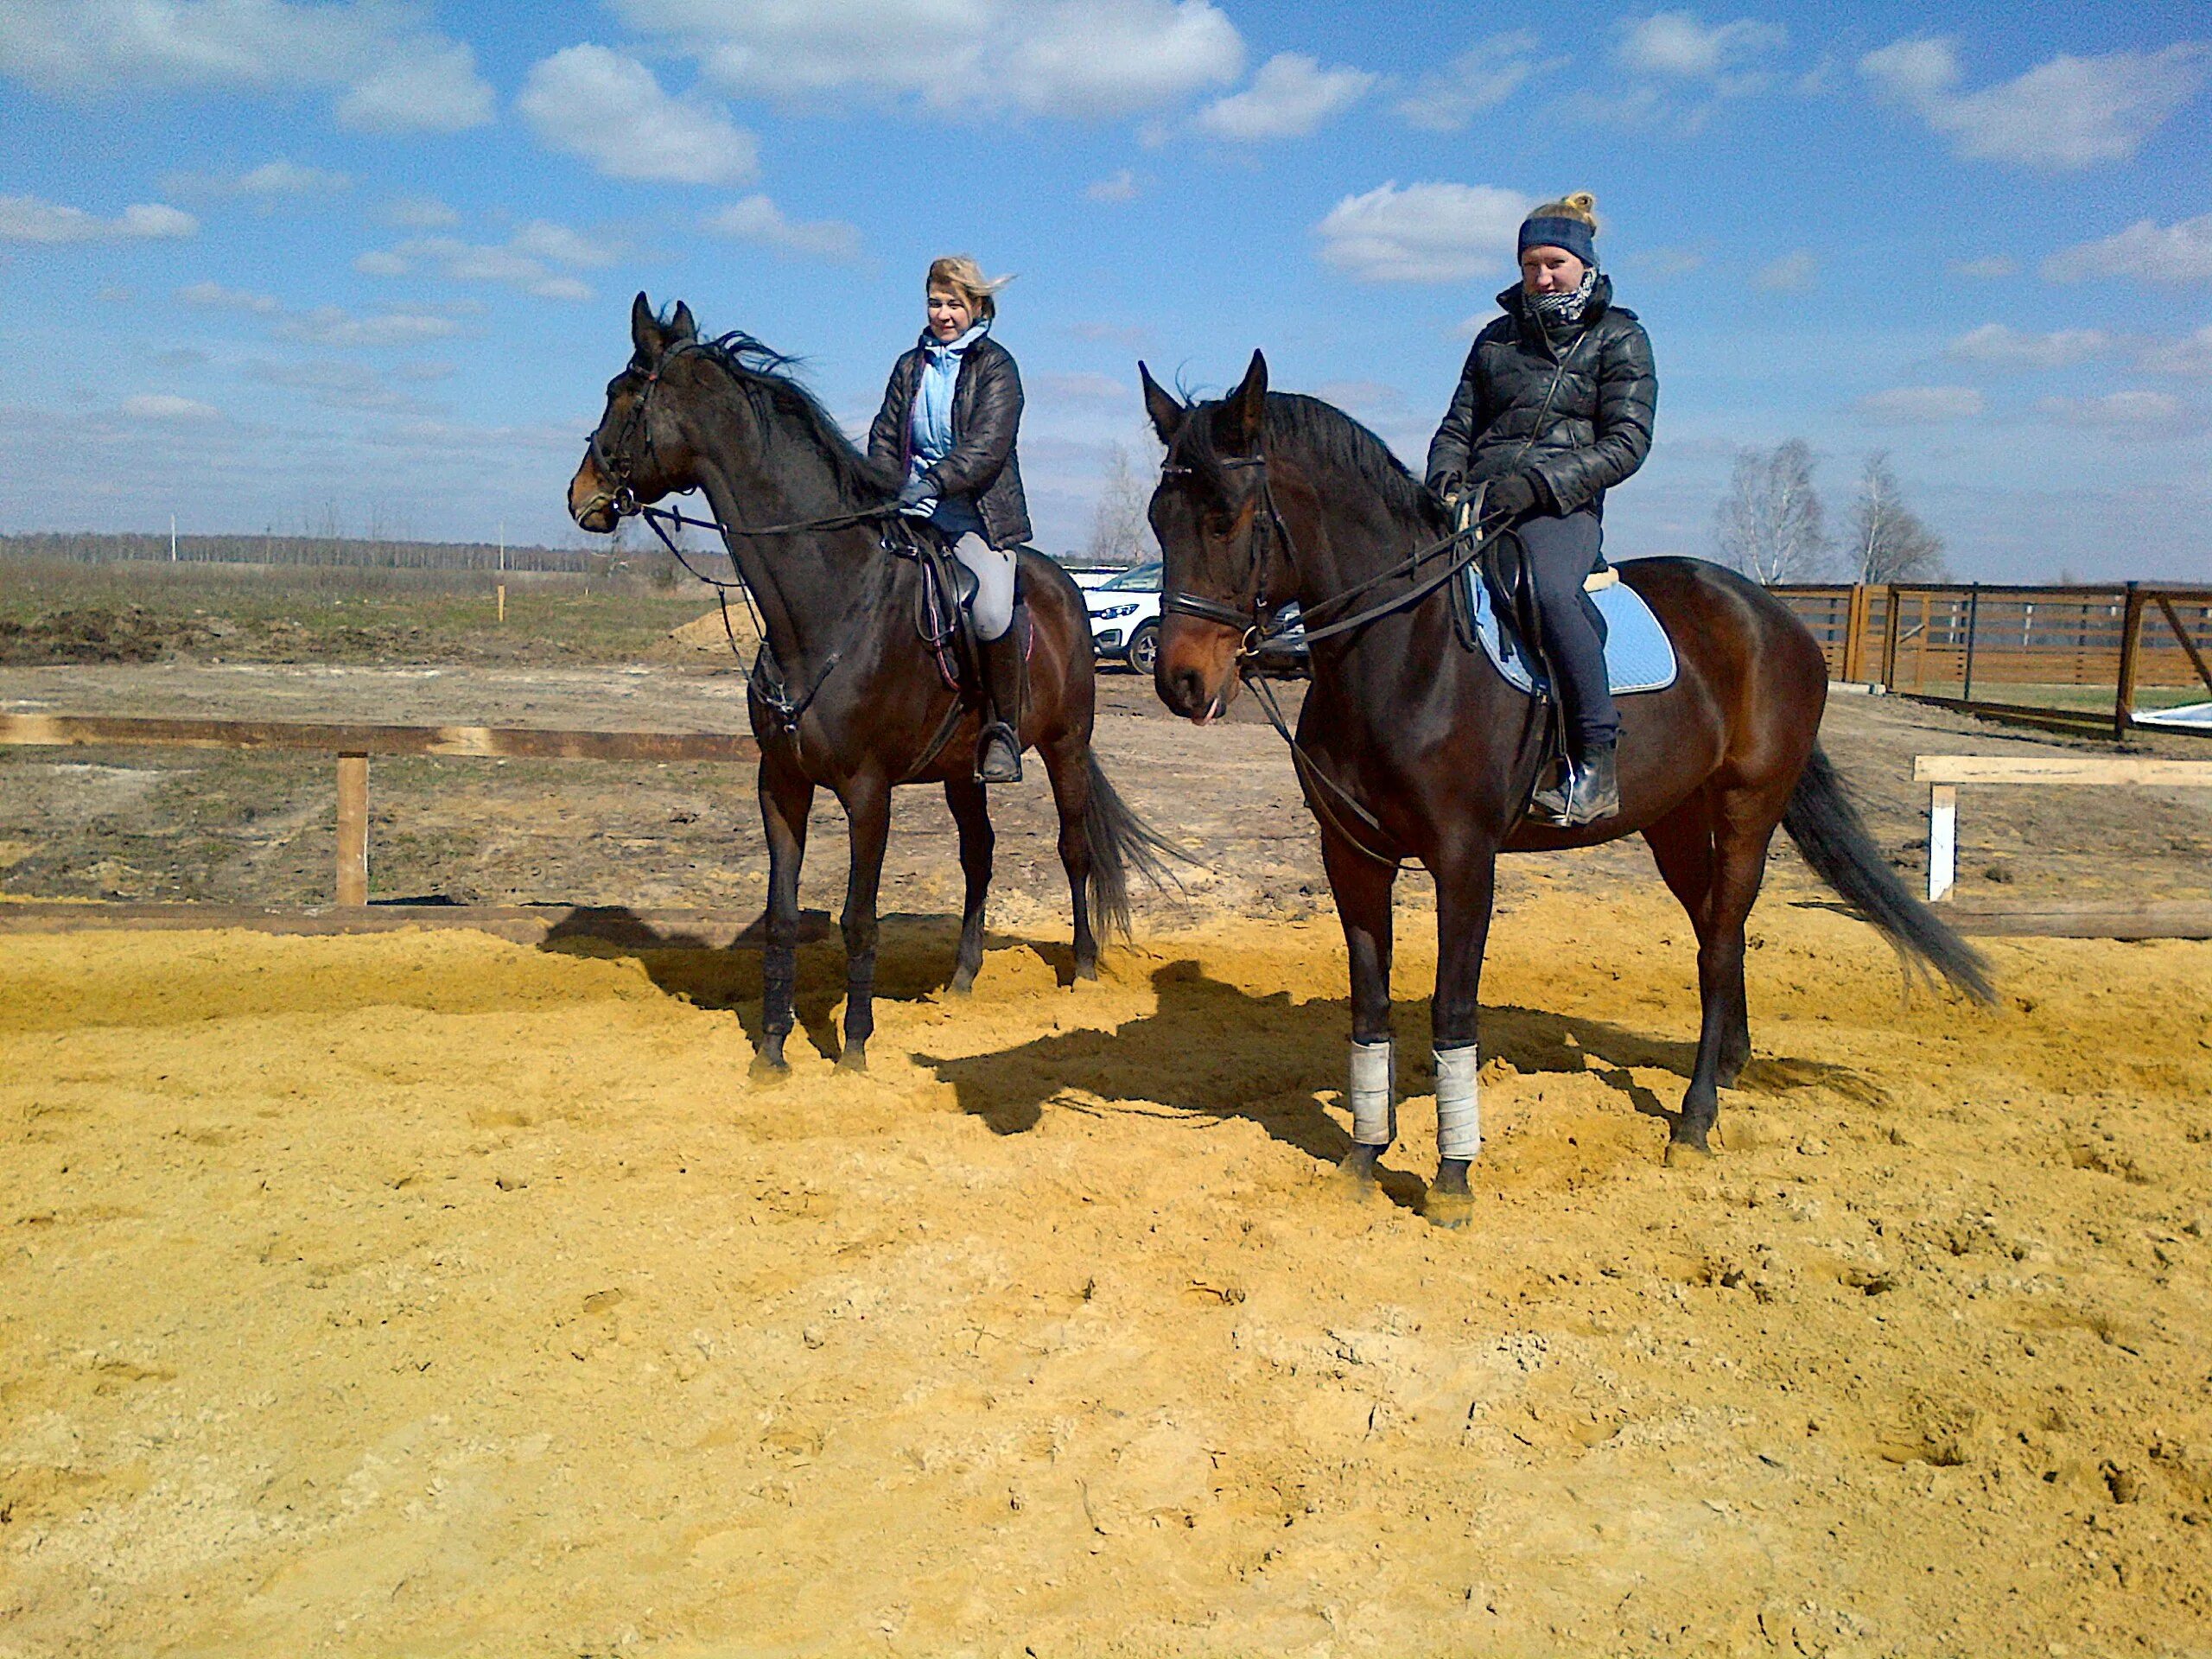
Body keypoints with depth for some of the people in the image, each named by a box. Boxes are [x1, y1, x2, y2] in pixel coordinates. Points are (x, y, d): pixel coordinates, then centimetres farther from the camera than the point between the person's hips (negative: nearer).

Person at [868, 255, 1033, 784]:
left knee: (992, 614, -29)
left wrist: (933, 482, -27)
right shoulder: (910, 366, 16)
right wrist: (887, 496, -2)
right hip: (911, 512, 5)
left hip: (978, 514, -5)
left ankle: (1003, 730, -9)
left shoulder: (996, 365, 0)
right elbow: (884, 439, 17)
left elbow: (988, 446, -14)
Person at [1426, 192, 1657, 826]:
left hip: (1563, 509, -5)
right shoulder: (1498, 338, 21)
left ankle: (1597, 764, -32)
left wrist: (1538, 482, -17)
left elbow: (1626, 444, -3)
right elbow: (1457, 428, 21)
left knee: (1549, 591, -37)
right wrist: (1447, 478, -4)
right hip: (1475, 505, 5)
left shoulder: (1620, 339, 8)